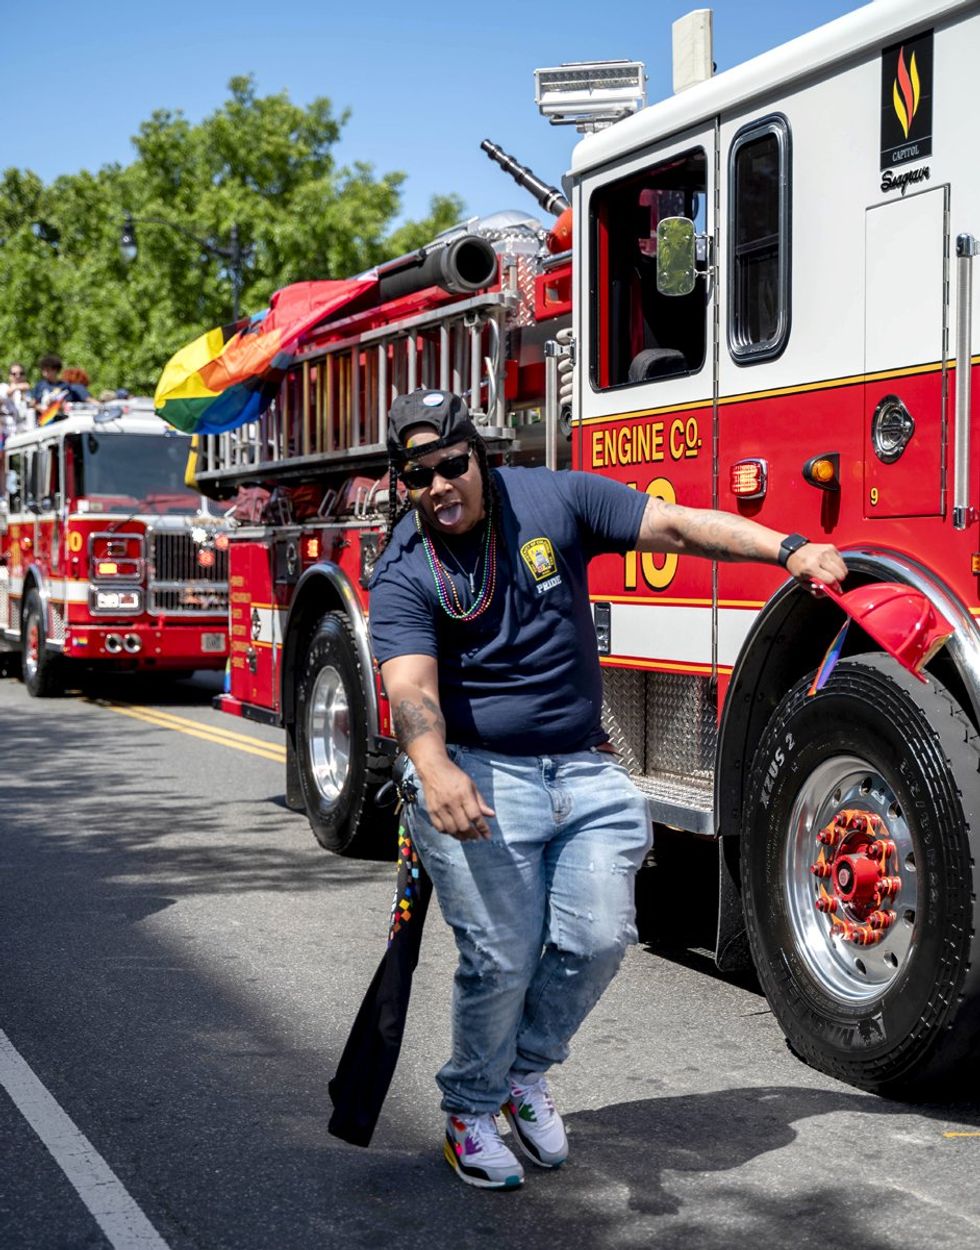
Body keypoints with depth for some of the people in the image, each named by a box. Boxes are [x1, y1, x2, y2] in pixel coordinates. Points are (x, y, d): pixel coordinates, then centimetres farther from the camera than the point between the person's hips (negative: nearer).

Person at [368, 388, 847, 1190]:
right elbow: (412, 687, -20)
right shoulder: (403, 576, -5)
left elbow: (677, 527, 0)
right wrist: (435, 771, -41)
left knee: (598, 940, -5)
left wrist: (788, 548, -13)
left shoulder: (554, 501, 2)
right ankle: (470, 1109, 18)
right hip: (478, 778, -3)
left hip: (583, 769, 3)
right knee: (501, 961, -7)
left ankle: (527, 1070, 23)